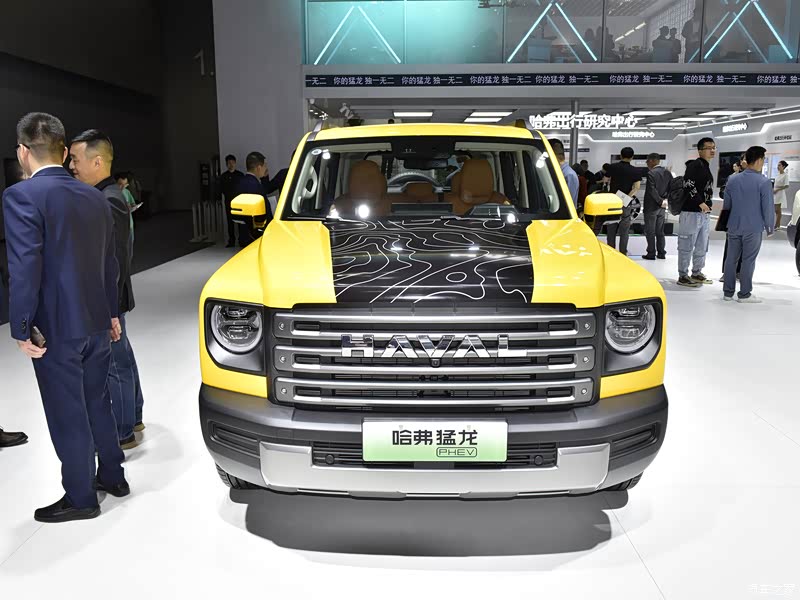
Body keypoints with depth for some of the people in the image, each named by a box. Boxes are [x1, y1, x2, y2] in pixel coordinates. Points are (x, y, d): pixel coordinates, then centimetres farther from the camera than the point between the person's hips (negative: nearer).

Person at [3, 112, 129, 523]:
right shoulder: (95, 198, 6)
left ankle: (81, 498, 20)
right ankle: (112, 476, 34)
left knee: (67, 416, 6)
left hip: (57, 330, -7)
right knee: (96, 402, 21)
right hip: (97, 323, 7)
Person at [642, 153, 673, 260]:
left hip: (651, 207, -7)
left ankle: (651, 254, 2)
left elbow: (652, 190, -21)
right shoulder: (668, 173, 7)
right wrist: (665, 200, 3)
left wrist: (660, 201, -13)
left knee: (650, 232, 0)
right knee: (660, 231, 14)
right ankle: (661, 253, 17)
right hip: (662, 207, 7)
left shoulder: (651, 173, -15)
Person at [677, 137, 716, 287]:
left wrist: (707, 205, 17)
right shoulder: (695, 165, -9)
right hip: (691, 212, -10)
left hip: (704, 213, 10)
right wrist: (700, 203, -22)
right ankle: (683, 276, 1)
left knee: (702, 246, 15)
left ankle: (696, 273, 26)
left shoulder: (706, 168, 20)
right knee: (687, 246, -5)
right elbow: (688, 185, -20)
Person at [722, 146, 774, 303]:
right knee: (748, 260, 3)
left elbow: (726, 205, 13)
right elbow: (768, 208, -9)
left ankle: (728, 292, 14)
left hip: (734, 227, 5)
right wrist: (770, 227, 3)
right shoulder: (764, 182, -12)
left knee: (731, 259, 10)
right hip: (753, 228, -4)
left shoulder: (733, 180, 4)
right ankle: (744, 294, 10)